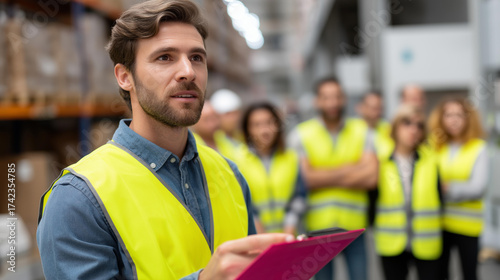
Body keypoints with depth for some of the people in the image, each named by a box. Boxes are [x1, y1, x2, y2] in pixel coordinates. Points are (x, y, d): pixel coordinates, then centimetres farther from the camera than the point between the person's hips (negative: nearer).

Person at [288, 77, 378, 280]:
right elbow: (305, 178, -12)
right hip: (318, 226, -1)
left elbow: (371, 177, -7)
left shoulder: (361, 133, 6)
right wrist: (350, 170, -8)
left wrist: (324, 179, -9)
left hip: (354, 225, 1)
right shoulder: (300, 135, 0)